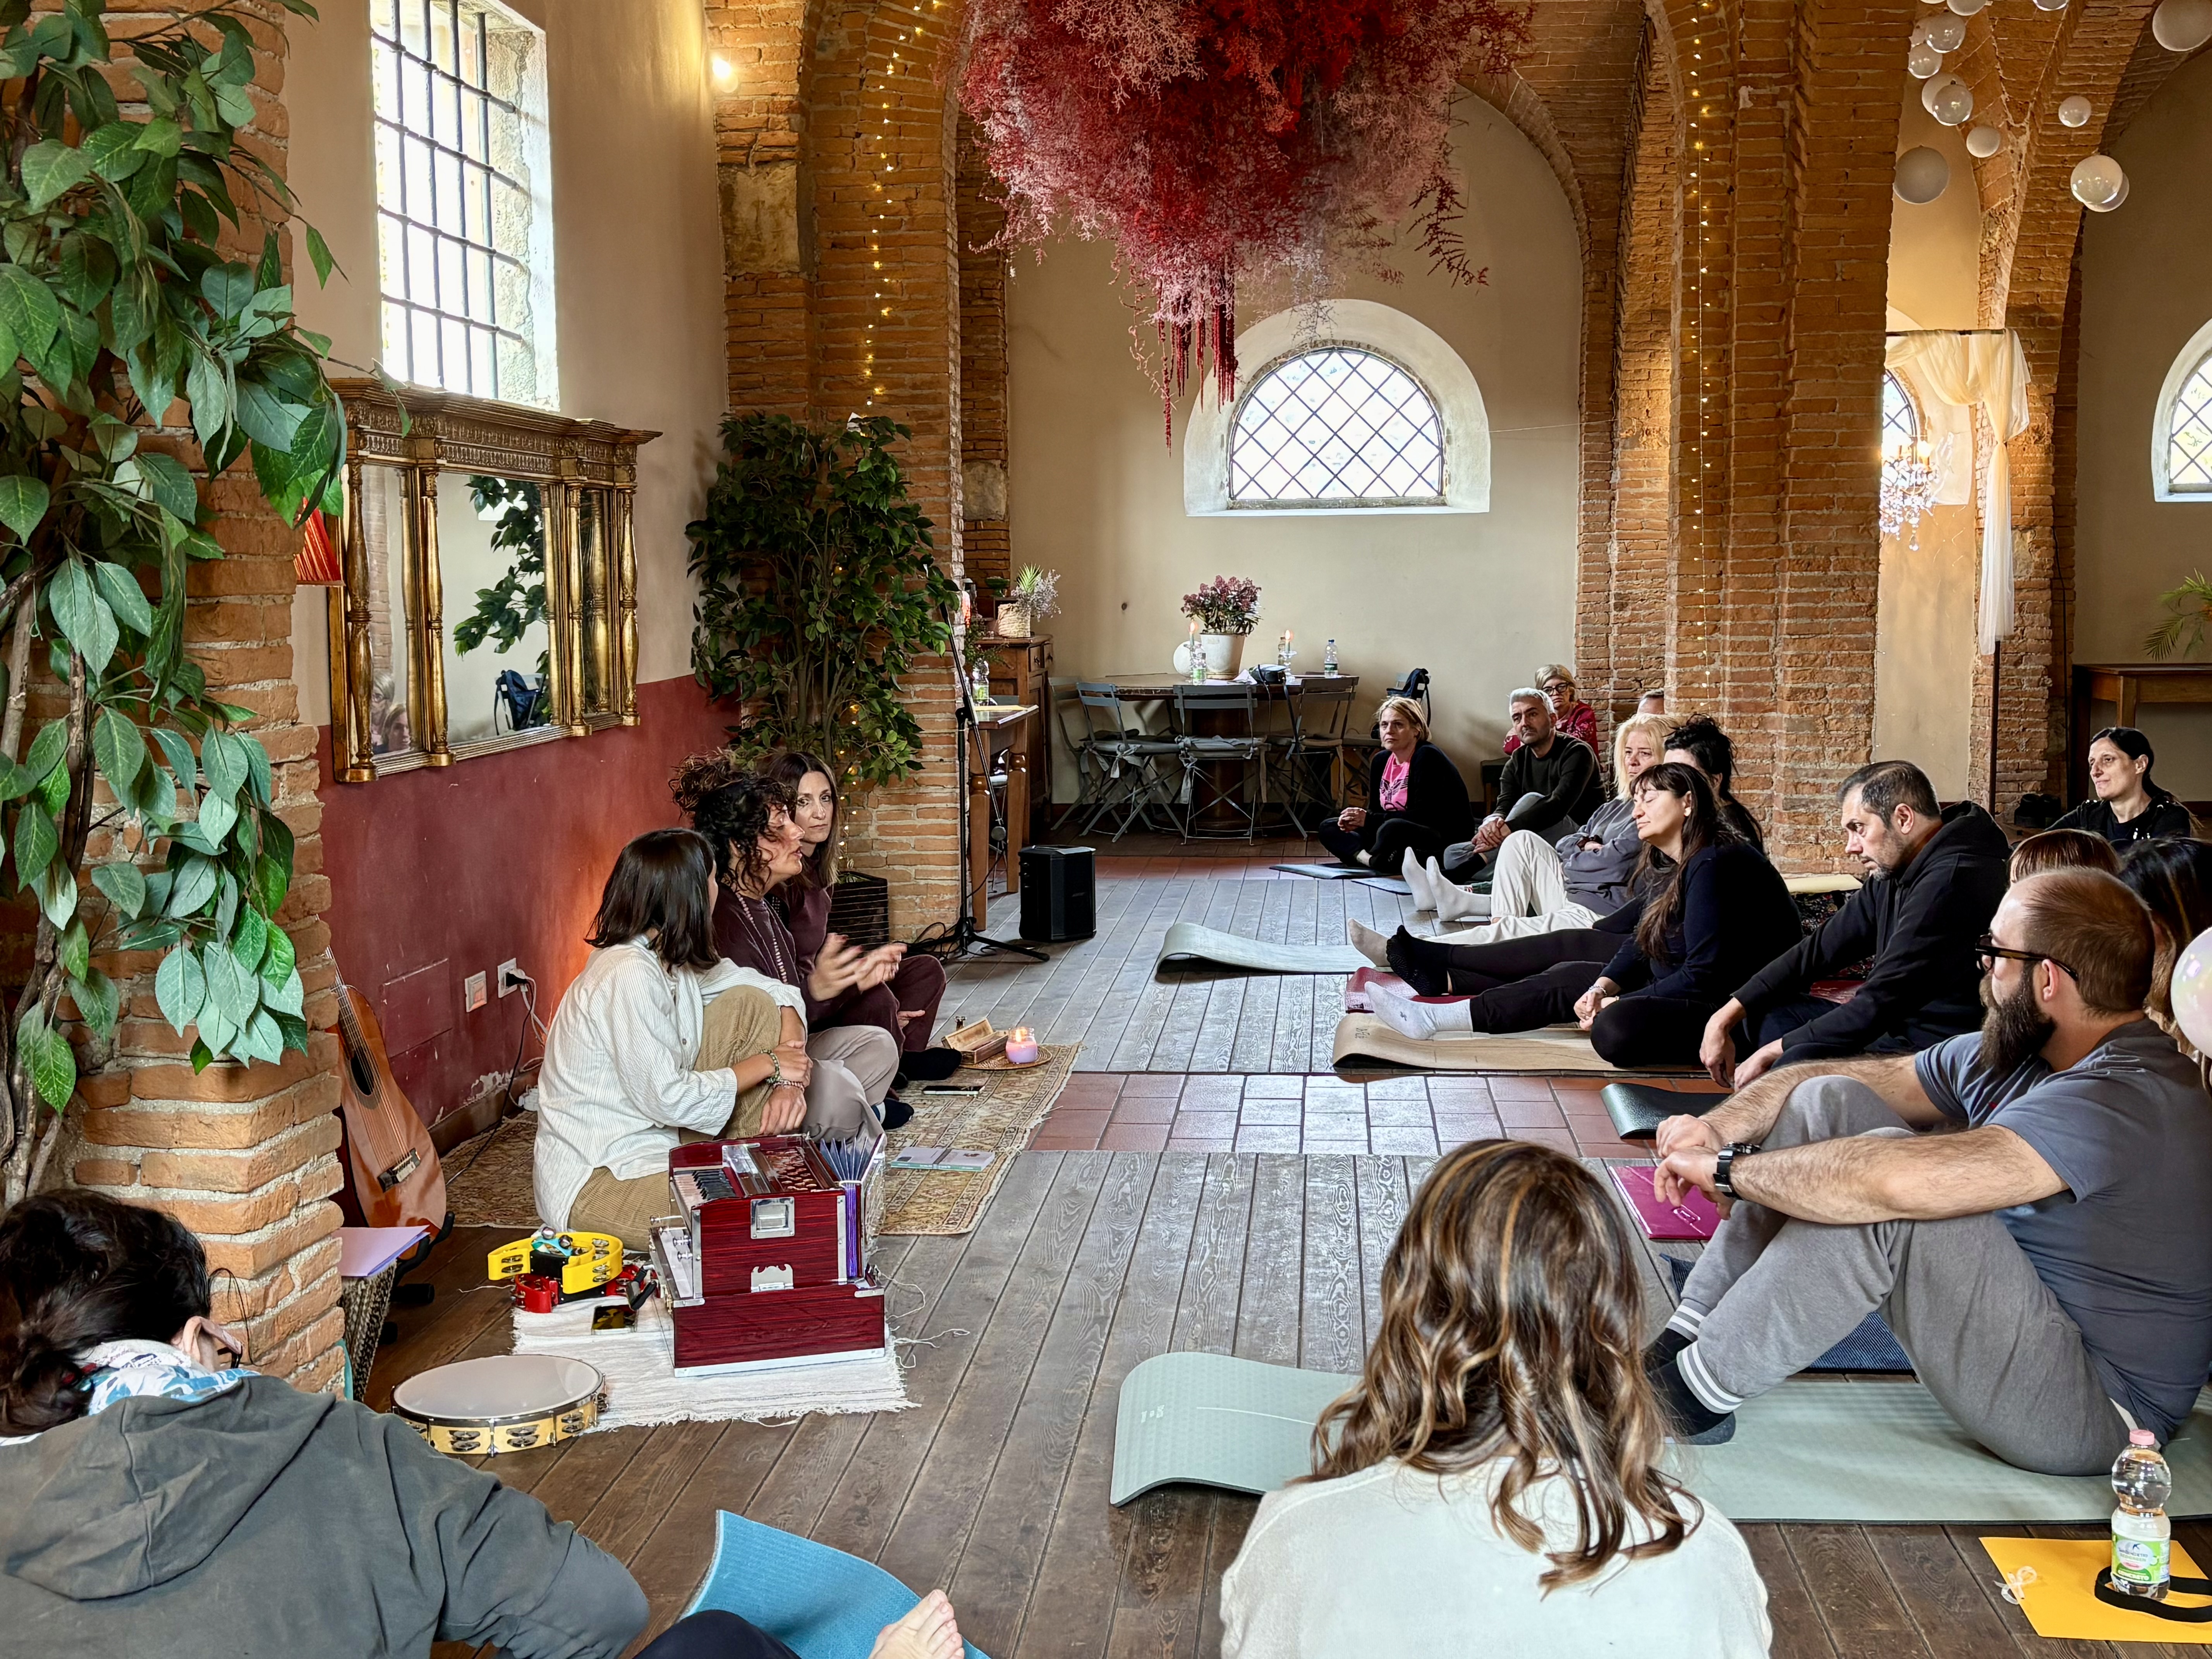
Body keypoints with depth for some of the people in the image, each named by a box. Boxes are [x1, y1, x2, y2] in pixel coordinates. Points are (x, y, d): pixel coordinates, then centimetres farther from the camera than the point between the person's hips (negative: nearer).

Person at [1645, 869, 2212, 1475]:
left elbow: (1896, 1181, -40)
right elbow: (1821, 1083, 7)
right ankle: (1684, 1342, -3)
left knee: (1886, 1192, -32)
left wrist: (1727, 1168, -26)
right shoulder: (2014, 1051, 2)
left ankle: (1695, 1395, -17)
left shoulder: (2125, 1100, -28)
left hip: (2092, 1417, -9)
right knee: (1829, 1104, -1)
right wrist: (1718, 1127, -13)